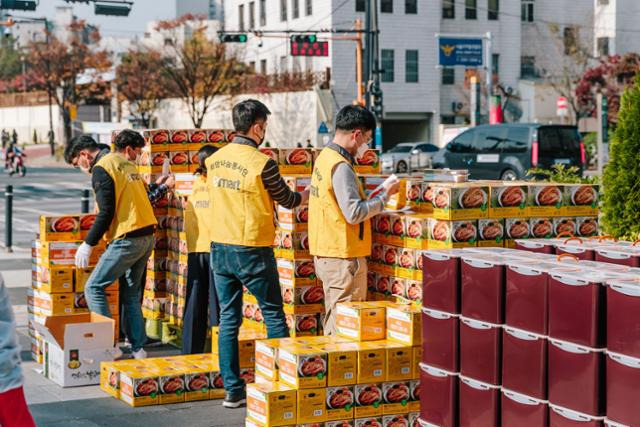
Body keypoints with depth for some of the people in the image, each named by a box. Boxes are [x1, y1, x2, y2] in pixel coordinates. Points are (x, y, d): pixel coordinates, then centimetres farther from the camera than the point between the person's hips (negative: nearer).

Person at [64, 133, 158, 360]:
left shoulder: (101, 169, -9)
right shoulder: (124, 162, 17)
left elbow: (106, 212, -16)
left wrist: (88, 244, -9)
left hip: (128, 239, -9)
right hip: (147, 236, 9)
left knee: (94, 288, -1)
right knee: (132, 294, 15)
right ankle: (138, 348, 15)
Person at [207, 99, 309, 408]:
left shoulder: (214, 160, 4)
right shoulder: (262, 163, -15)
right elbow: (287, 200, -1)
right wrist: (312, 192, 18)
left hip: (219, 247, 6)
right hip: (252, 251, -6)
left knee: (228, 319, 9)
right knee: (273, 315, 7)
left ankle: (233, 390, 11)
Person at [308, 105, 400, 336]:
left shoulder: (325, 157, 12)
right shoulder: (341, 167, -18)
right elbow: (354, 213, -23)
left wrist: (375, 198, 11)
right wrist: (384, 196, -12)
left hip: (325, 253, 10)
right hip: (343, 257, -10)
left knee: (333, 319, 16)